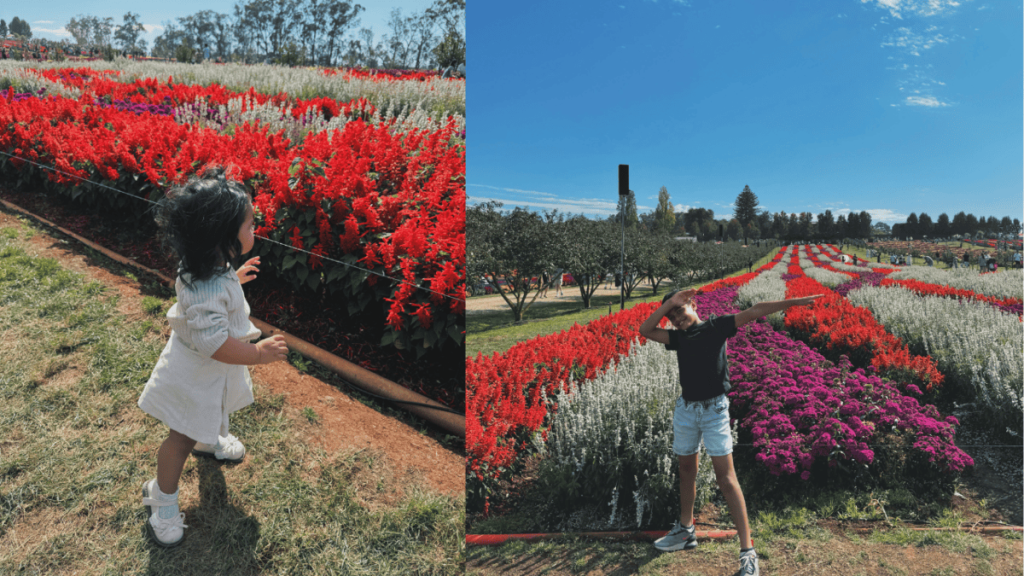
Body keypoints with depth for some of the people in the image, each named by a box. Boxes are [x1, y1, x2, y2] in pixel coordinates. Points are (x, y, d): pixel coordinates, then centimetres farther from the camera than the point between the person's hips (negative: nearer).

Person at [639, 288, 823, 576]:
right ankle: (685, 531, 34)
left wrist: (794, 301, -16)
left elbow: (754, 311, -8)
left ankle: (748, 552, -4)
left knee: (725, 476, -9)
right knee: (686, 469, 16)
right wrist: (669, 302, -2)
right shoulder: (678, 337, 13)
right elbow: (645, 331, 3)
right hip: (685, 407, 5)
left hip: (714, 408, -5)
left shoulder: (717, 326, 1)